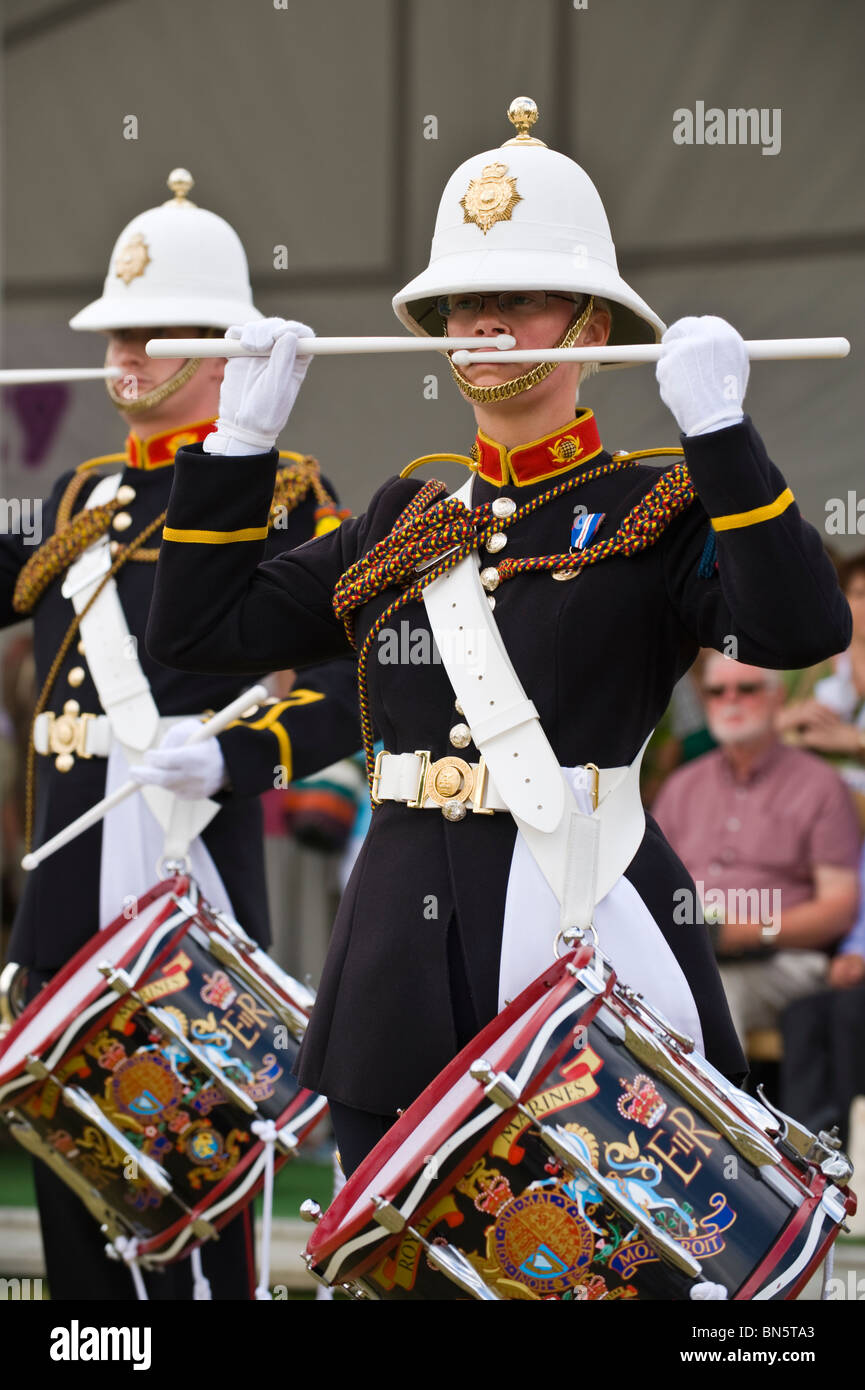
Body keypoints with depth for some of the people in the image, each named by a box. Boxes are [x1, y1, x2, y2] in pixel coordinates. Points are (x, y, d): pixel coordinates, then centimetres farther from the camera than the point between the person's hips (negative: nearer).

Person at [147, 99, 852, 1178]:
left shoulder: (657, 517, 0)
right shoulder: (403, 524, 15)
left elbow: (798, 632, -18)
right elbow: (199, 630, 13)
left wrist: (719, 430, -21)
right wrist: (242, 439, 8)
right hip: (403, 985, 5)